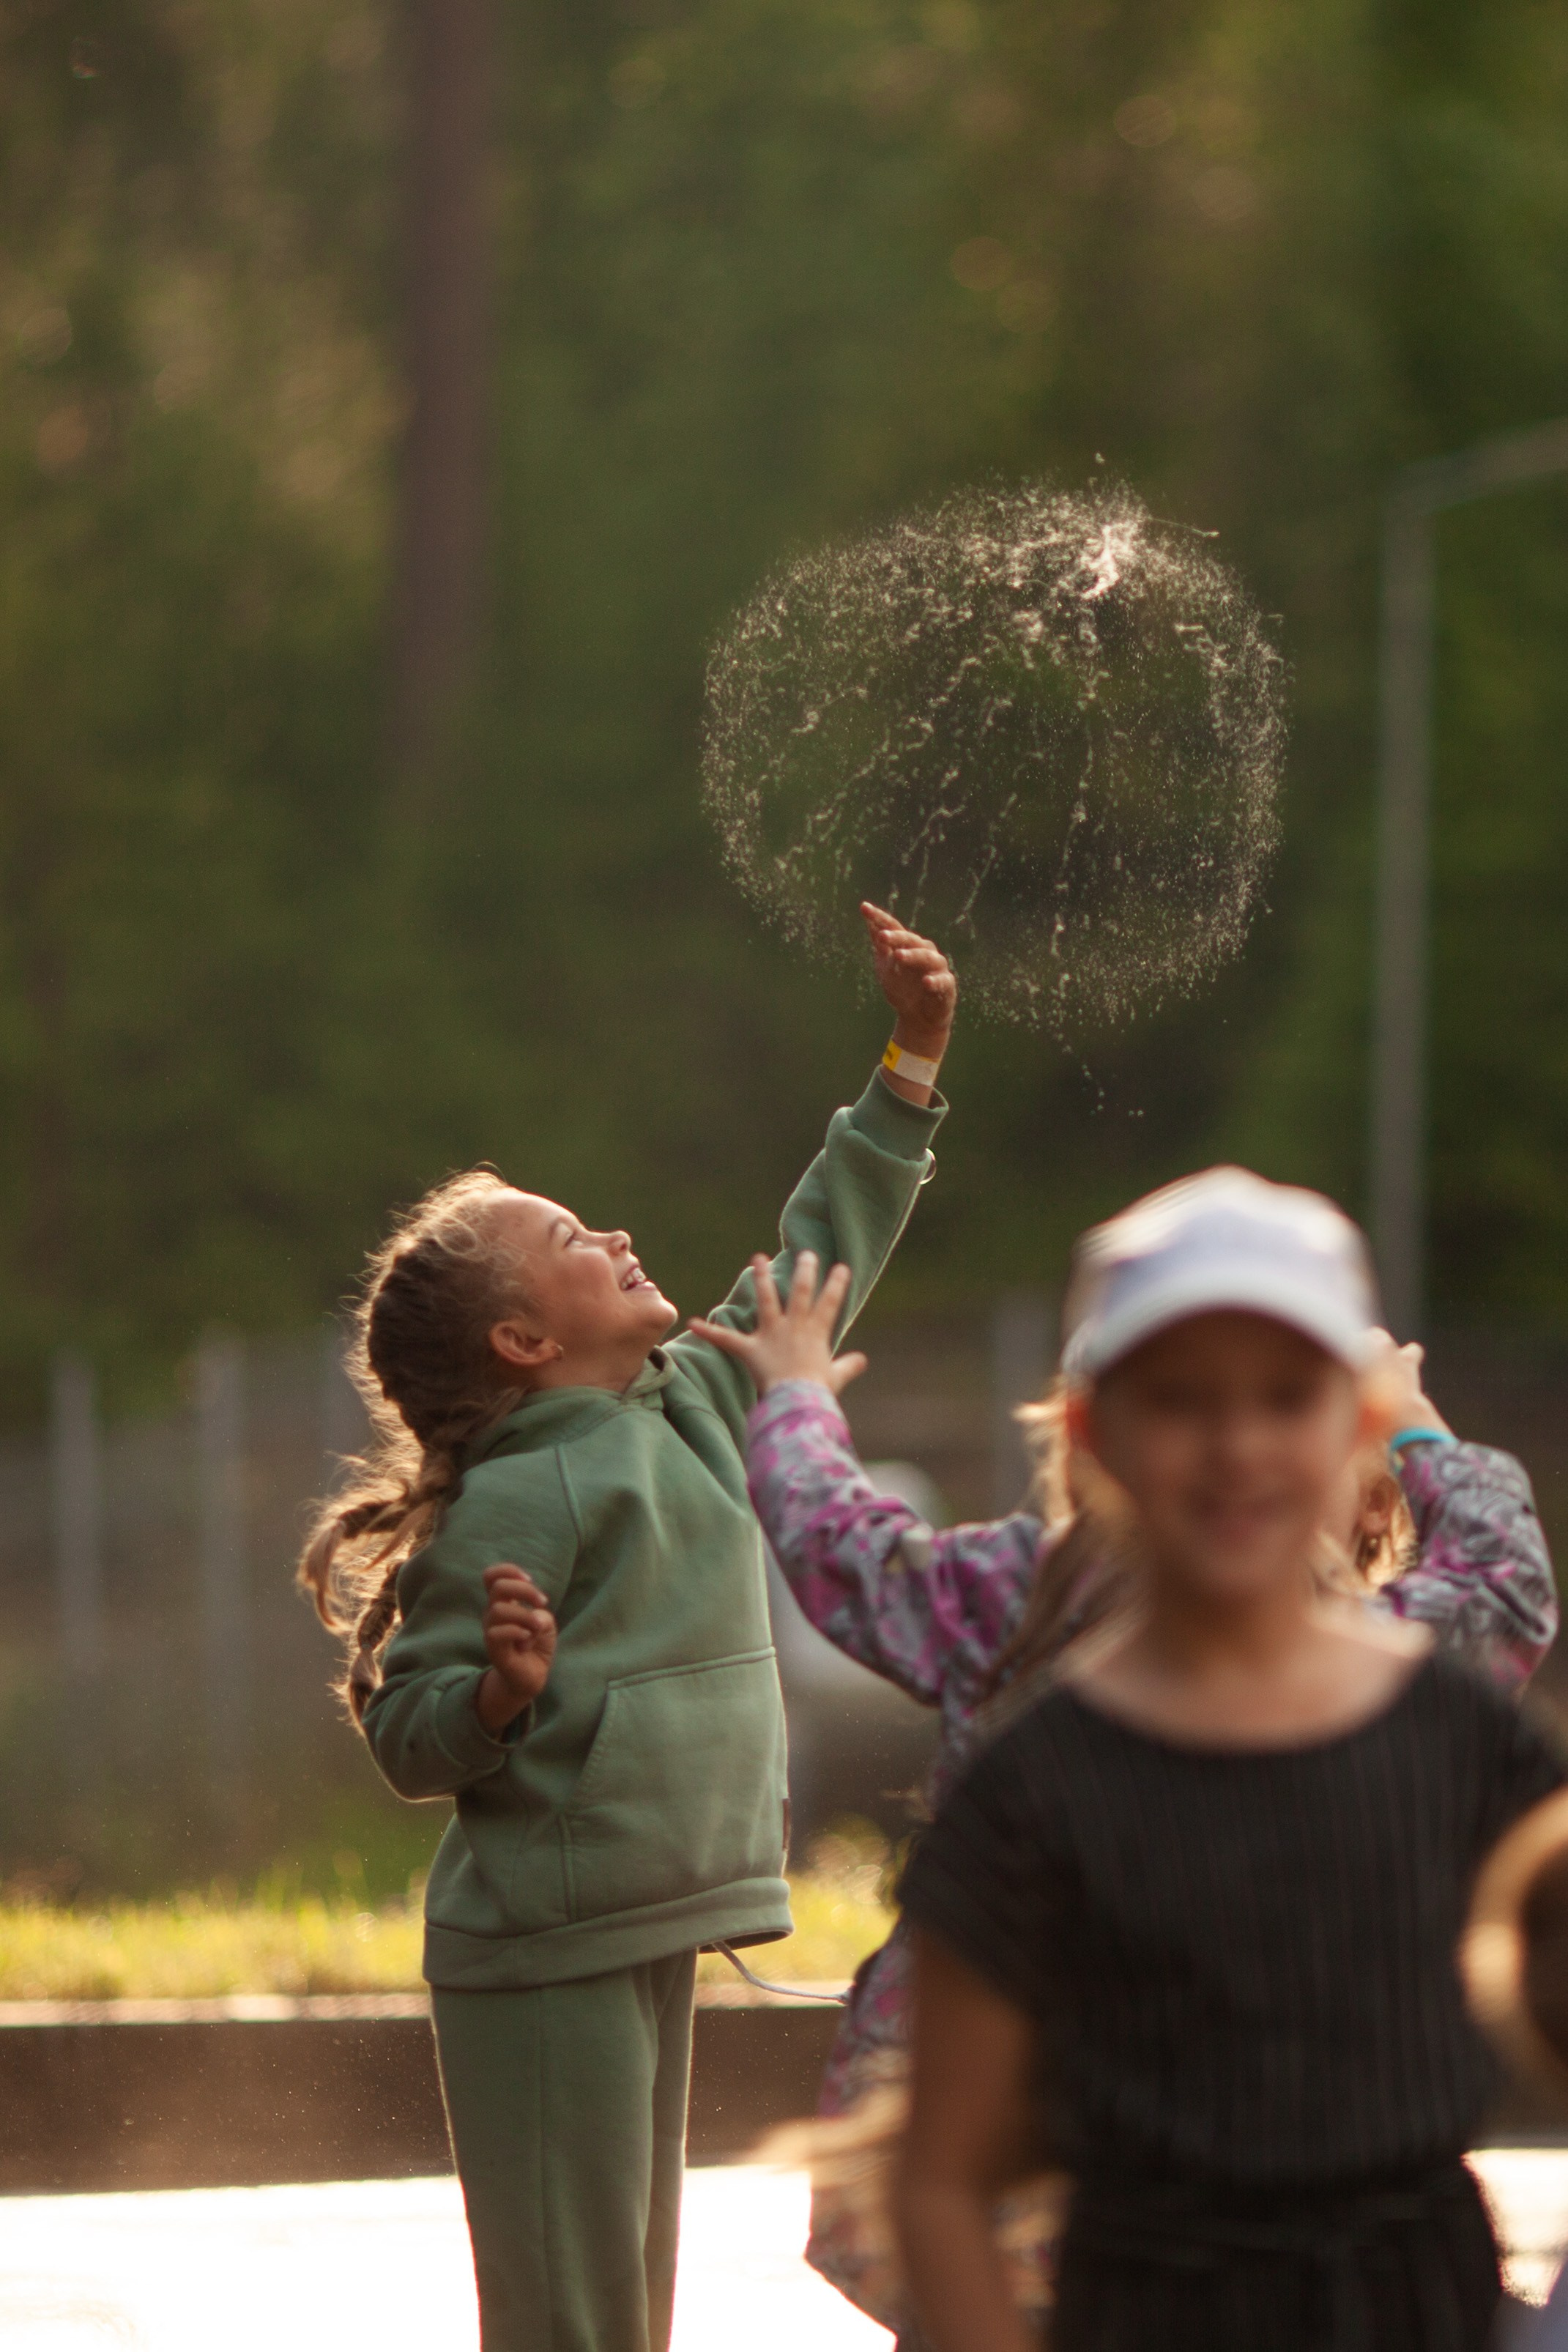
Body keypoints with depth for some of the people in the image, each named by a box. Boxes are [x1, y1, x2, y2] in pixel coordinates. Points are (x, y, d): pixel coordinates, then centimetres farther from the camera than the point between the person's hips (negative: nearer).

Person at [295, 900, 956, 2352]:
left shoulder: (686, 1406, 12)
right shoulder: (517, 1498, -12)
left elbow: (824, 1257, 24)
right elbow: (407, 1738, -11)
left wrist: (914, 1063, 23)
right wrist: (505, 1690, -30)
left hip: (651, 1935, 9)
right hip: (548, 1951, -9)